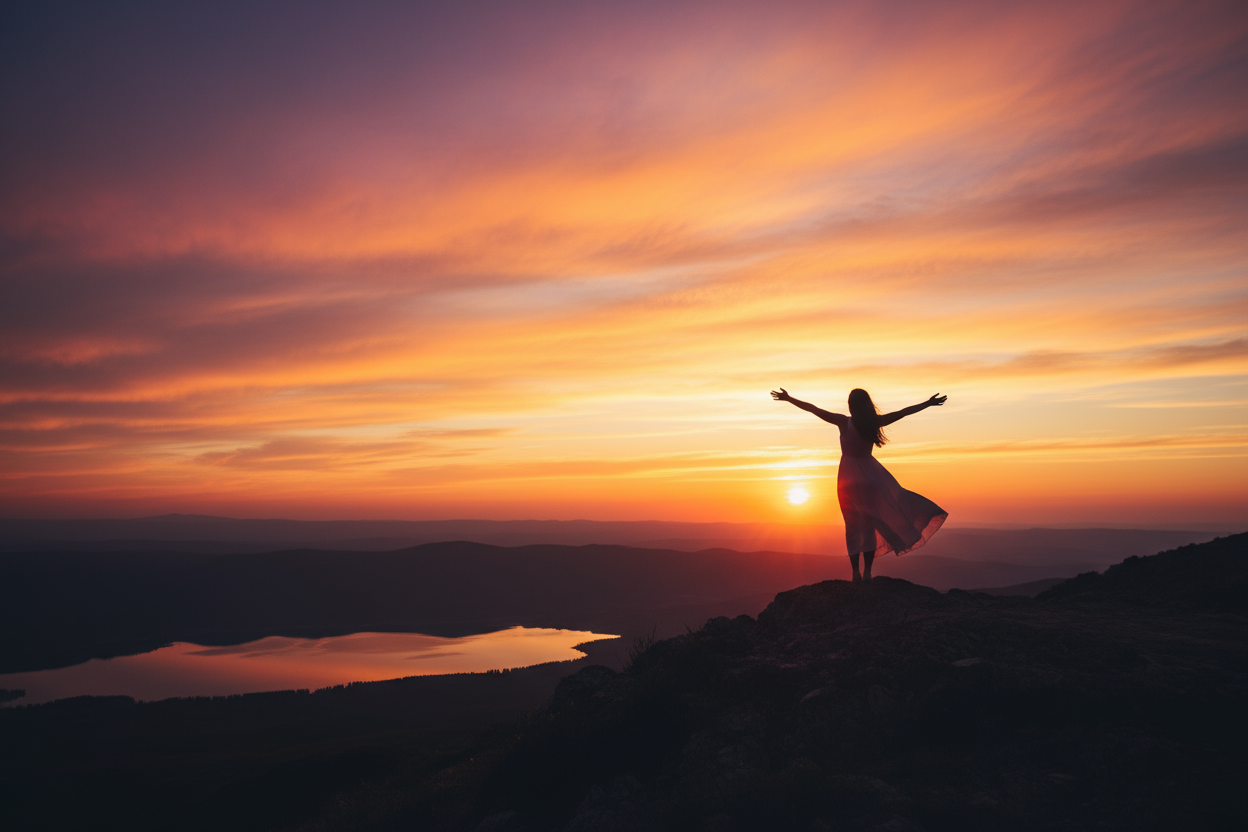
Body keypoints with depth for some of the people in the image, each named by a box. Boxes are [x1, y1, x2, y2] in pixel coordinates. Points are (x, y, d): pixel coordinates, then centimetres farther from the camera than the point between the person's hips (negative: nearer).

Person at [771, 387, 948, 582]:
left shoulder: (844, 422, -11)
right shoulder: (875, 422, -4)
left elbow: (812, 409, -9)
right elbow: (904, 412, 7)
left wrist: (788, 398, -2)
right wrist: (928, 404, 18)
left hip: (849, 476, -1)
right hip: (869, 474, 1)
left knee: (853, 525, 7)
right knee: (869, 524, 8)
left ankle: (856, 572, 5)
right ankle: (867, 572, 7)